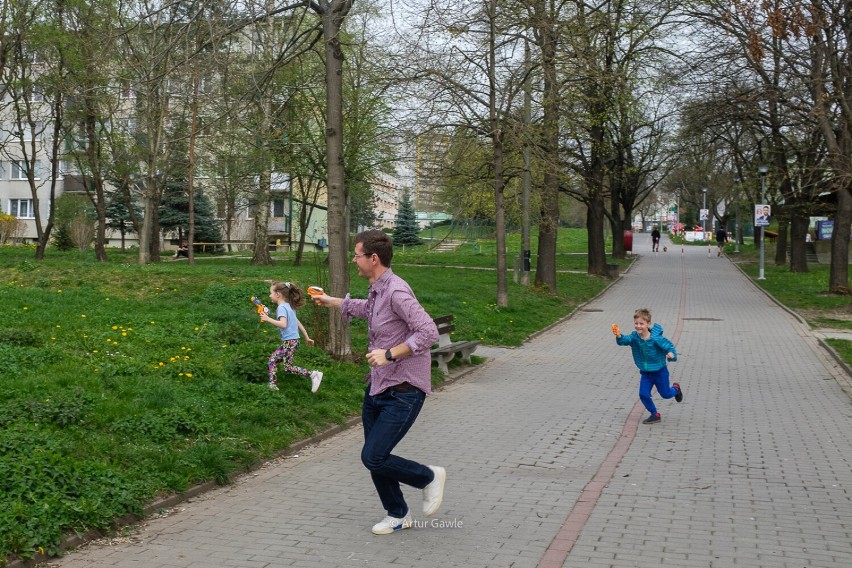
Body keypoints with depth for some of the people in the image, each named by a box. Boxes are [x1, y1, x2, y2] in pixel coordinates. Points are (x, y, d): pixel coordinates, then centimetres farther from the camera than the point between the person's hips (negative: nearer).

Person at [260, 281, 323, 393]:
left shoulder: (281, 308, -14)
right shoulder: (288, 306, 14)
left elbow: (283, 324, -29)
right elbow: (298, 323, 18)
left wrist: (268, 319, -28)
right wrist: (307, 337, 22)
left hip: (289, 342, -10)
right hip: (293, 340, 10)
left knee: (287, 367, -4)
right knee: (273, 358, 12)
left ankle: (313, 374, -8)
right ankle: (272, 383, 12)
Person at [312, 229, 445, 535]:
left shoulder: (396, 291, -21)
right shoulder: (377, 289, 8)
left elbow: (428, 332, -29)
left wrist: (390, 354, -30)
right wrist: (332, 302, 45)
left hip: (403, 392, -9)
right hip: (377, 387, 9)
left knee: (373, 458, -11)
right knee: (373, 456, 12)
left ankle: (429, 477, 13)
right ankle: (398, 515, 30)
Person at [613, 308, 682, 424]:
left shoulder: (656, 339, -25)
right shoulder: (634, 337, -16)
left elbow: (670, 346, -15)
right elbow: (624, 340, -34)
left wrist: (671, 354, -38)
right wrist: (619, 336, -58)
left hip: (660, 371, -3)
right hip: (645, 373, 3)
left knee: (665, 394, 14)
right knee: (643, 394, -6)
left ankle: (675, 389, 50)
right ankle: (655, 415, 16)